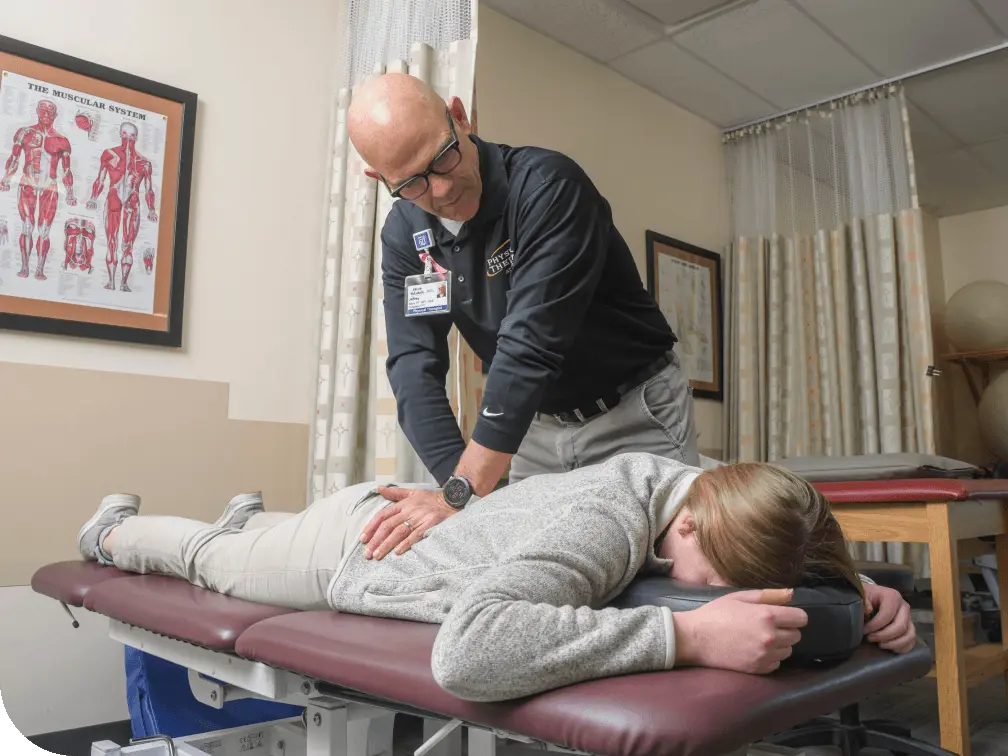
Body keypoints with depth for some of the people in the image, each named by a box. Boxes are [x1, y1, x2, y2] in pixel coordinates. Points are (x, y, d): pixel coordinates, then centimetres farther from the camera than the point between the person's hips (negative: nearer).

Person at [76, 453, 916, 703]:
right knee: (212, 562, 28)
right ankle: (113, 529, 58)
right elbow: (466, 652, -61)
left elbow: (784, 571, -5)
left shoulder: (698, 486, -24)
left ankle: (250, 515, 72)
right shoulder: (609, 527, -47)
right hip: (349, 551, -5)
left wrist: (856, 592, -26)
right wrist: (686, 634, -61)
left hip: (405, 510, 5)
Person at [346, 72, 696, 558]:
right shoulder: (404, 235, -6)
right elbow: (414, 363, -13)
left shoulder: (547, 185, -26)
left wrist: (463, 491, -34)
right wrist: (456, 481, -29)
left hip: (636, 413, -4)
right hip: (535, 427, 5)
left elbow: (531, 345, -33)